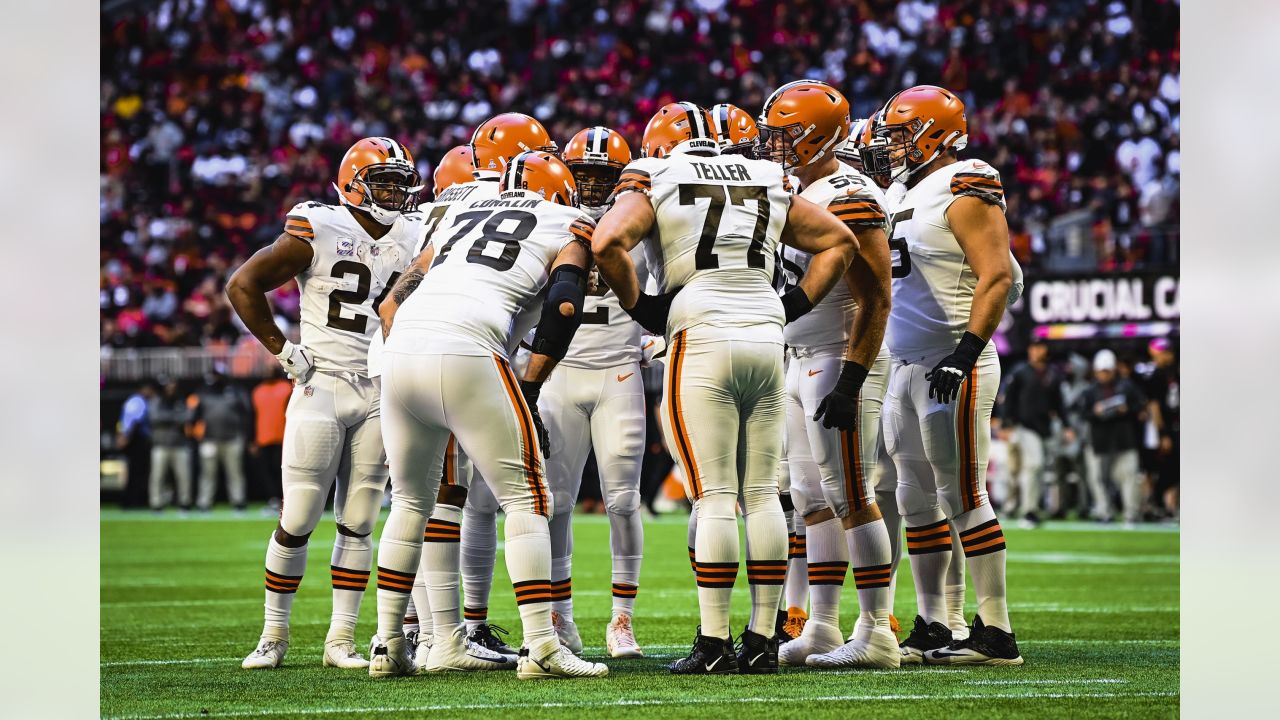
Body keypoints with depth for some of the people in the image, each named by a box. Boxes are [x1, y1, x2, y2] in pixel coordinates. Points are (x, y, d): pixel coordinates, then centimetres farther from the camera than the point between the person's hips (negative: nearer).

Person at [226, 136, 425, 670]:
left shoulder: (414, 240, 7)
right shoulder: (319, 232, -8)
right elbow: (242, 286, -5)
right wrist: (281, 349, -6)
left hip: (379, 393, 4)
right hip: (322, 386, -4)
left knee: (357, 523, 5)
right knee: (298, 519, -3)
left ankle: (341, 641, 10)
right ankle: (273, 636, 8)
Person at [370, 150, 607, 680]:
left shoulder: (460, 216, 32)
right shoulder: (567, 224, 17)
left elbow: (394, 303, 30)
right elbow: (564, 306, 1)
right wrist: (530, 390, 6)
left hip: (400, 354, 5)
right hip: (467, 353, -5)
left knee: (410, 502, 21)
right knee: (525, 499, 4)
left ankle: (388, 645, 20)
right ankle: (540, 646, -2)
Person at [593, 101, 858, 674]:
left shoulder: (654, 184, 4)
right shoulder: (767, 184, 17)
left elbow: (608, 243, -13)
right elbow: (840, 242, 20)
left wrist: (639, 306, -1)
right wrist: (793, 306, 17)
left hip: (701, 341, -4)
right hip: (765, 338, 4)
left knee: (714, 498, -5)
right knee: (762, 494, 6)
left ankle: (713, 643, -7)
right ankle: (762, 641, 7)